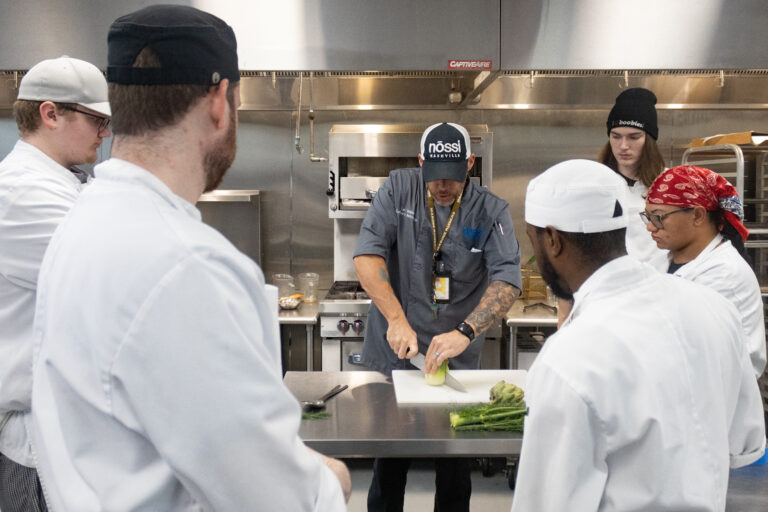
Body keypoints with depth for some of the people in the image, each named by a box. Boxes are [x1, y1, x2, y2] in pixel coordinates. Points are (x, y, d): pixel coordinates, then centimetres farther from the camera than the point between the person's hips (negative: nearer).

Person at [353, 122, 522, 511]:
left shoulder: (491, 212, -4)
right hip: (393, 354, 0)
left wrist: (465, 331, -29)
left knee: (455, 465, 8)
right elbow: (367, 254, -12)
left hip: (457, 362, 0)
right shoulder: (399, 189, -4)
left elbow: (507, 280, -15)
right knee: (389, 464, 11)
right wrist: (396, 320, -22)